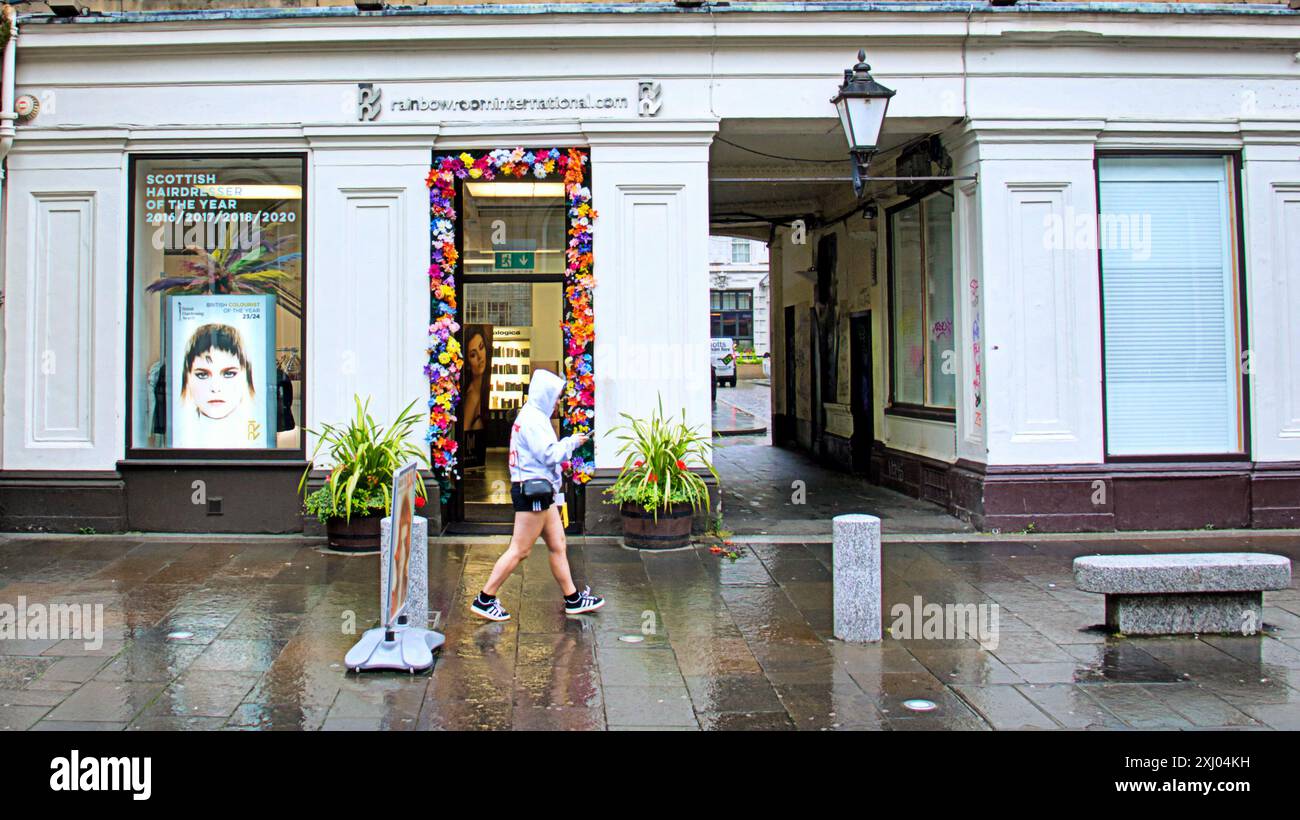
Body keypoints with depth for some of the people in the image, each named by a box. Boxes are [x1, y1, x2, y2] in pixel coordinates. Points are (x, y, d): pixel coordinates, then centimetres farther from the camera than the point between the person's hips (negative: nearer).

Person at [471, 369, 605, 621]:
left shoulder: (534, 416, 18)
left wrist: (569, 443, 11)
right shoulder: (532, 419, -15)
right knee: (520, 550, -6)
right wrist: (572, 442, -7)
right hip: (532, 490, -11)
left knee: (558, 546, 13)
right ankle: (484, 600, 0)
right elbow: (549, 455, -19)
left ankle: (573, 599, 20)